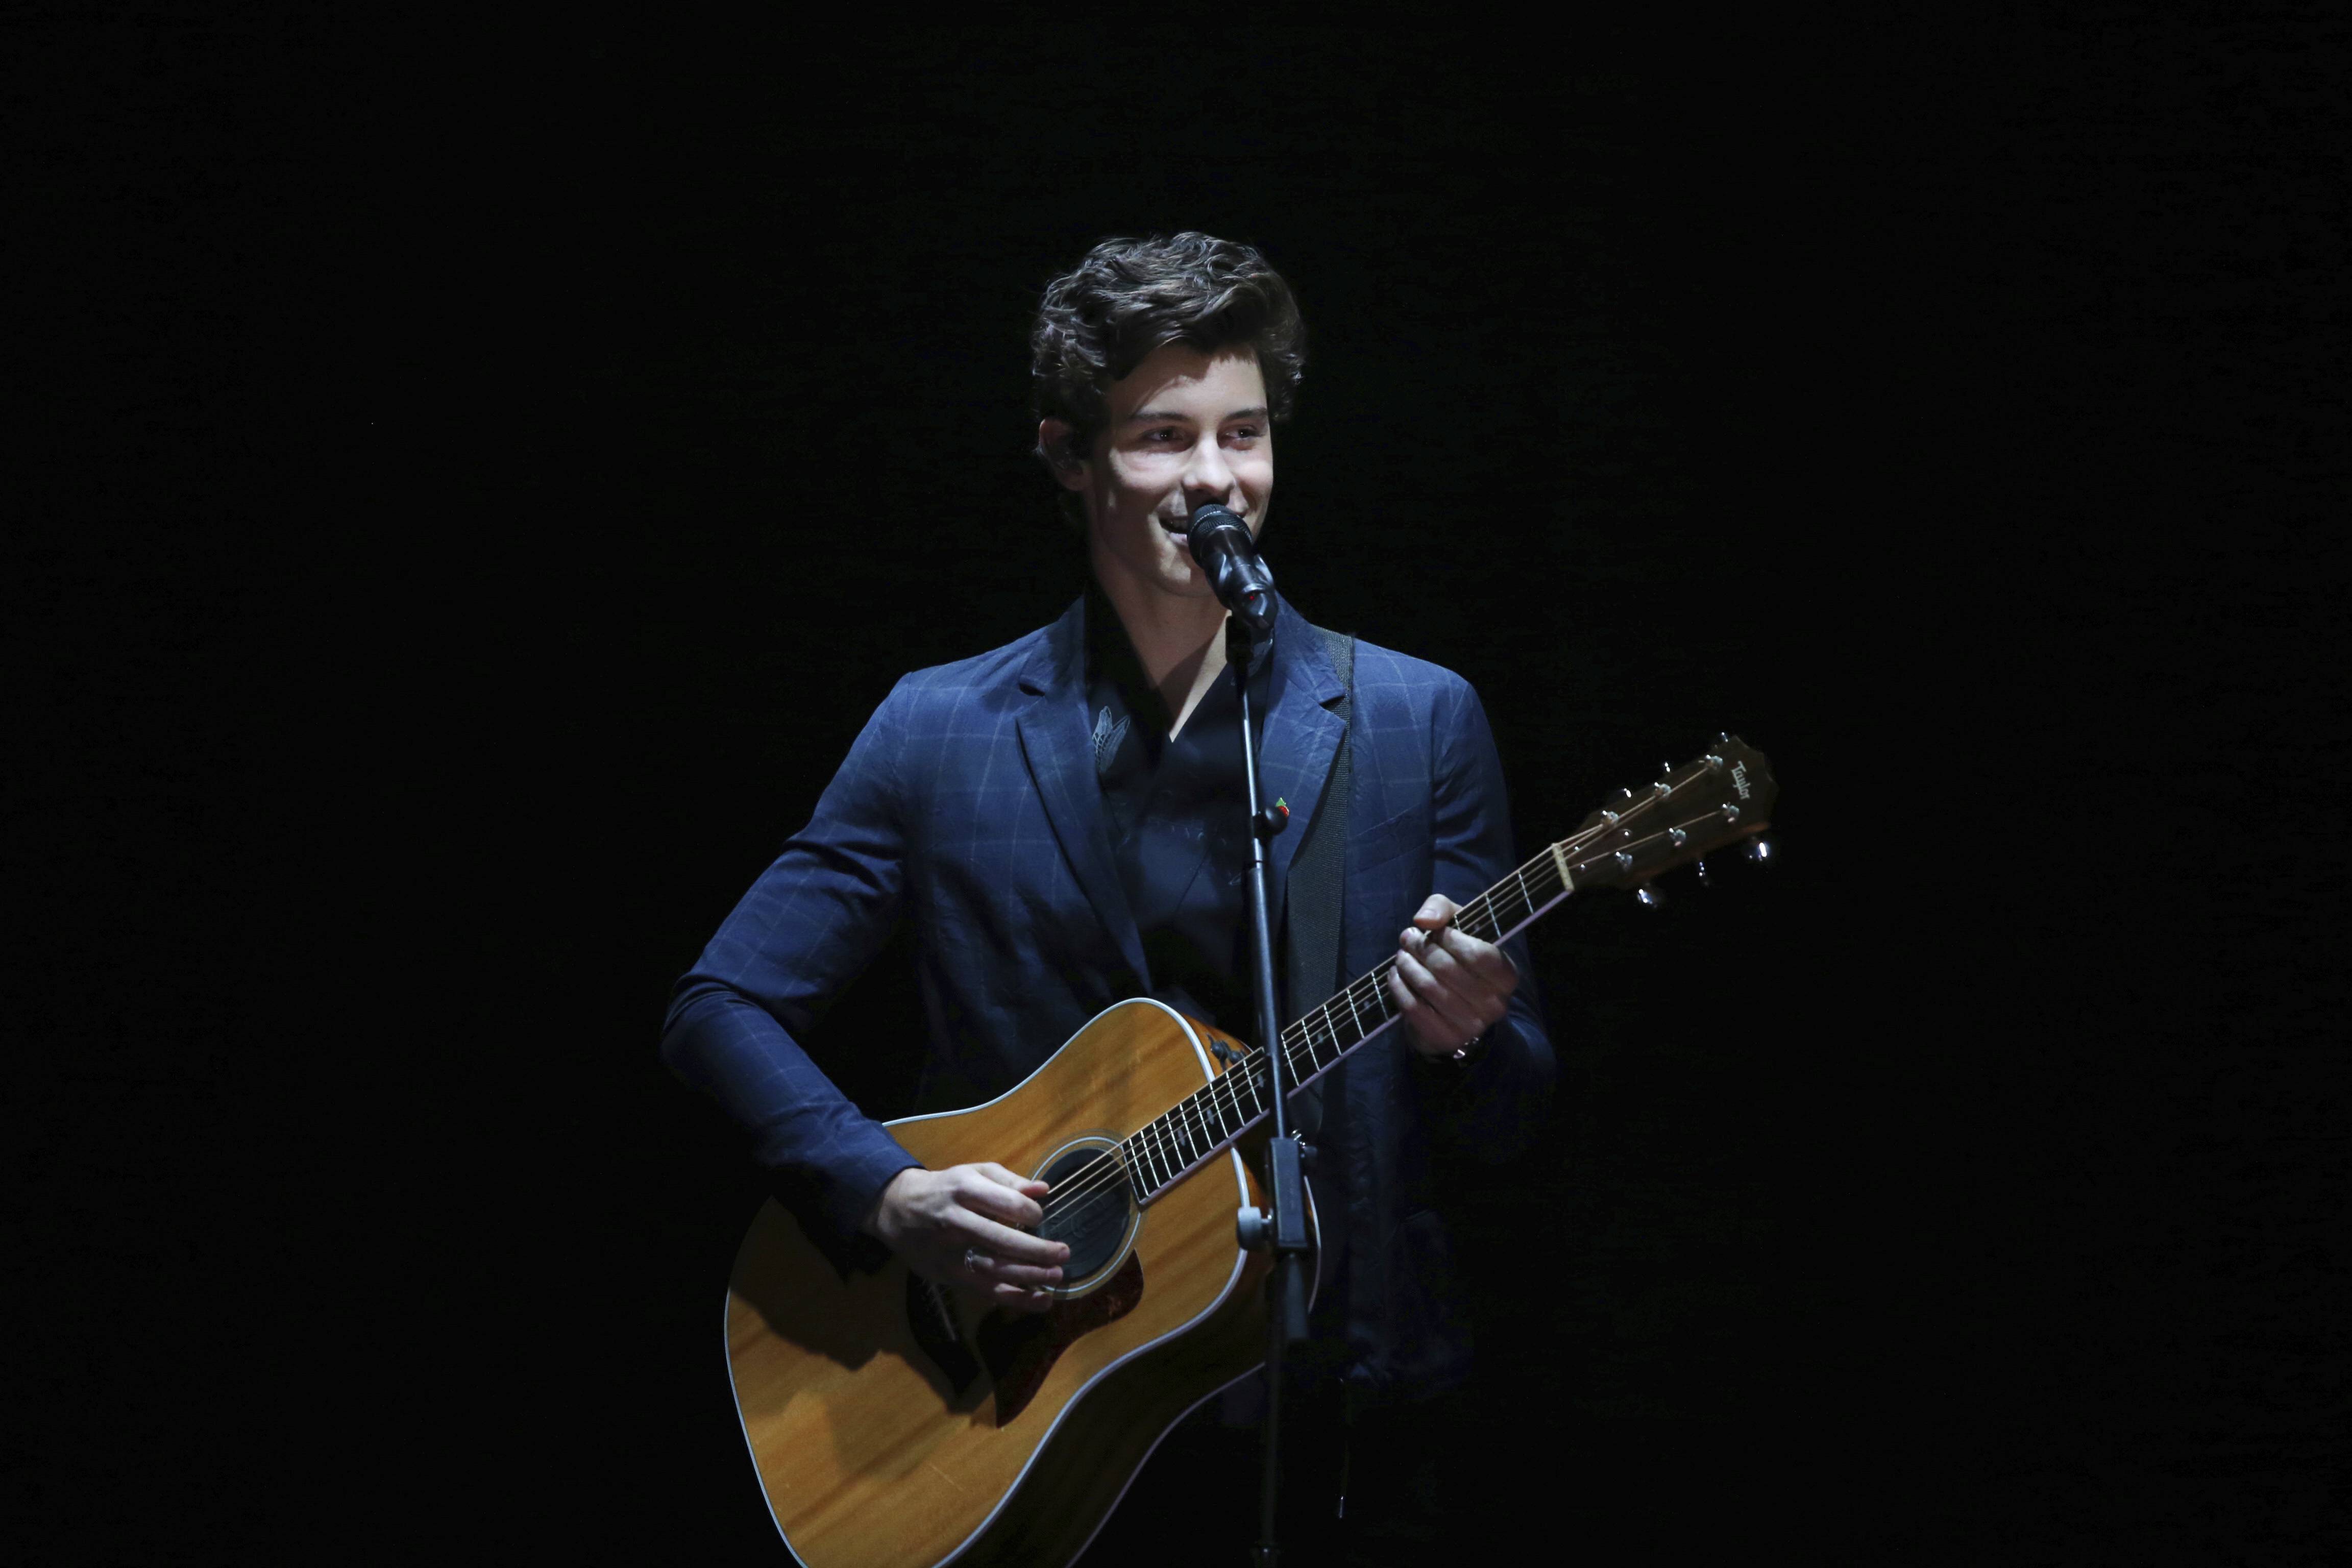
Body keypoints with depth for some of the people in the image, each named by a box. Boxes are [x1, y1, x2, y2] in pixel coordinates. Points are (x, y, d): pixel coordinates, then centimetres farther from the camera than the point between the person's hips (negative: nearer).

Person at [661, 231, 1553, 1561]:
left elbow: (1515, 1124, 3)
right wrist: (890, 1197, -13)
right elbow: (723, 1008, 2)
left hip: (1337, 1390, 0)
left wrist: (1465, 1040, -19)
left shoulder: (1418, 722, 1)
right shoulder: (943, 735, 2)